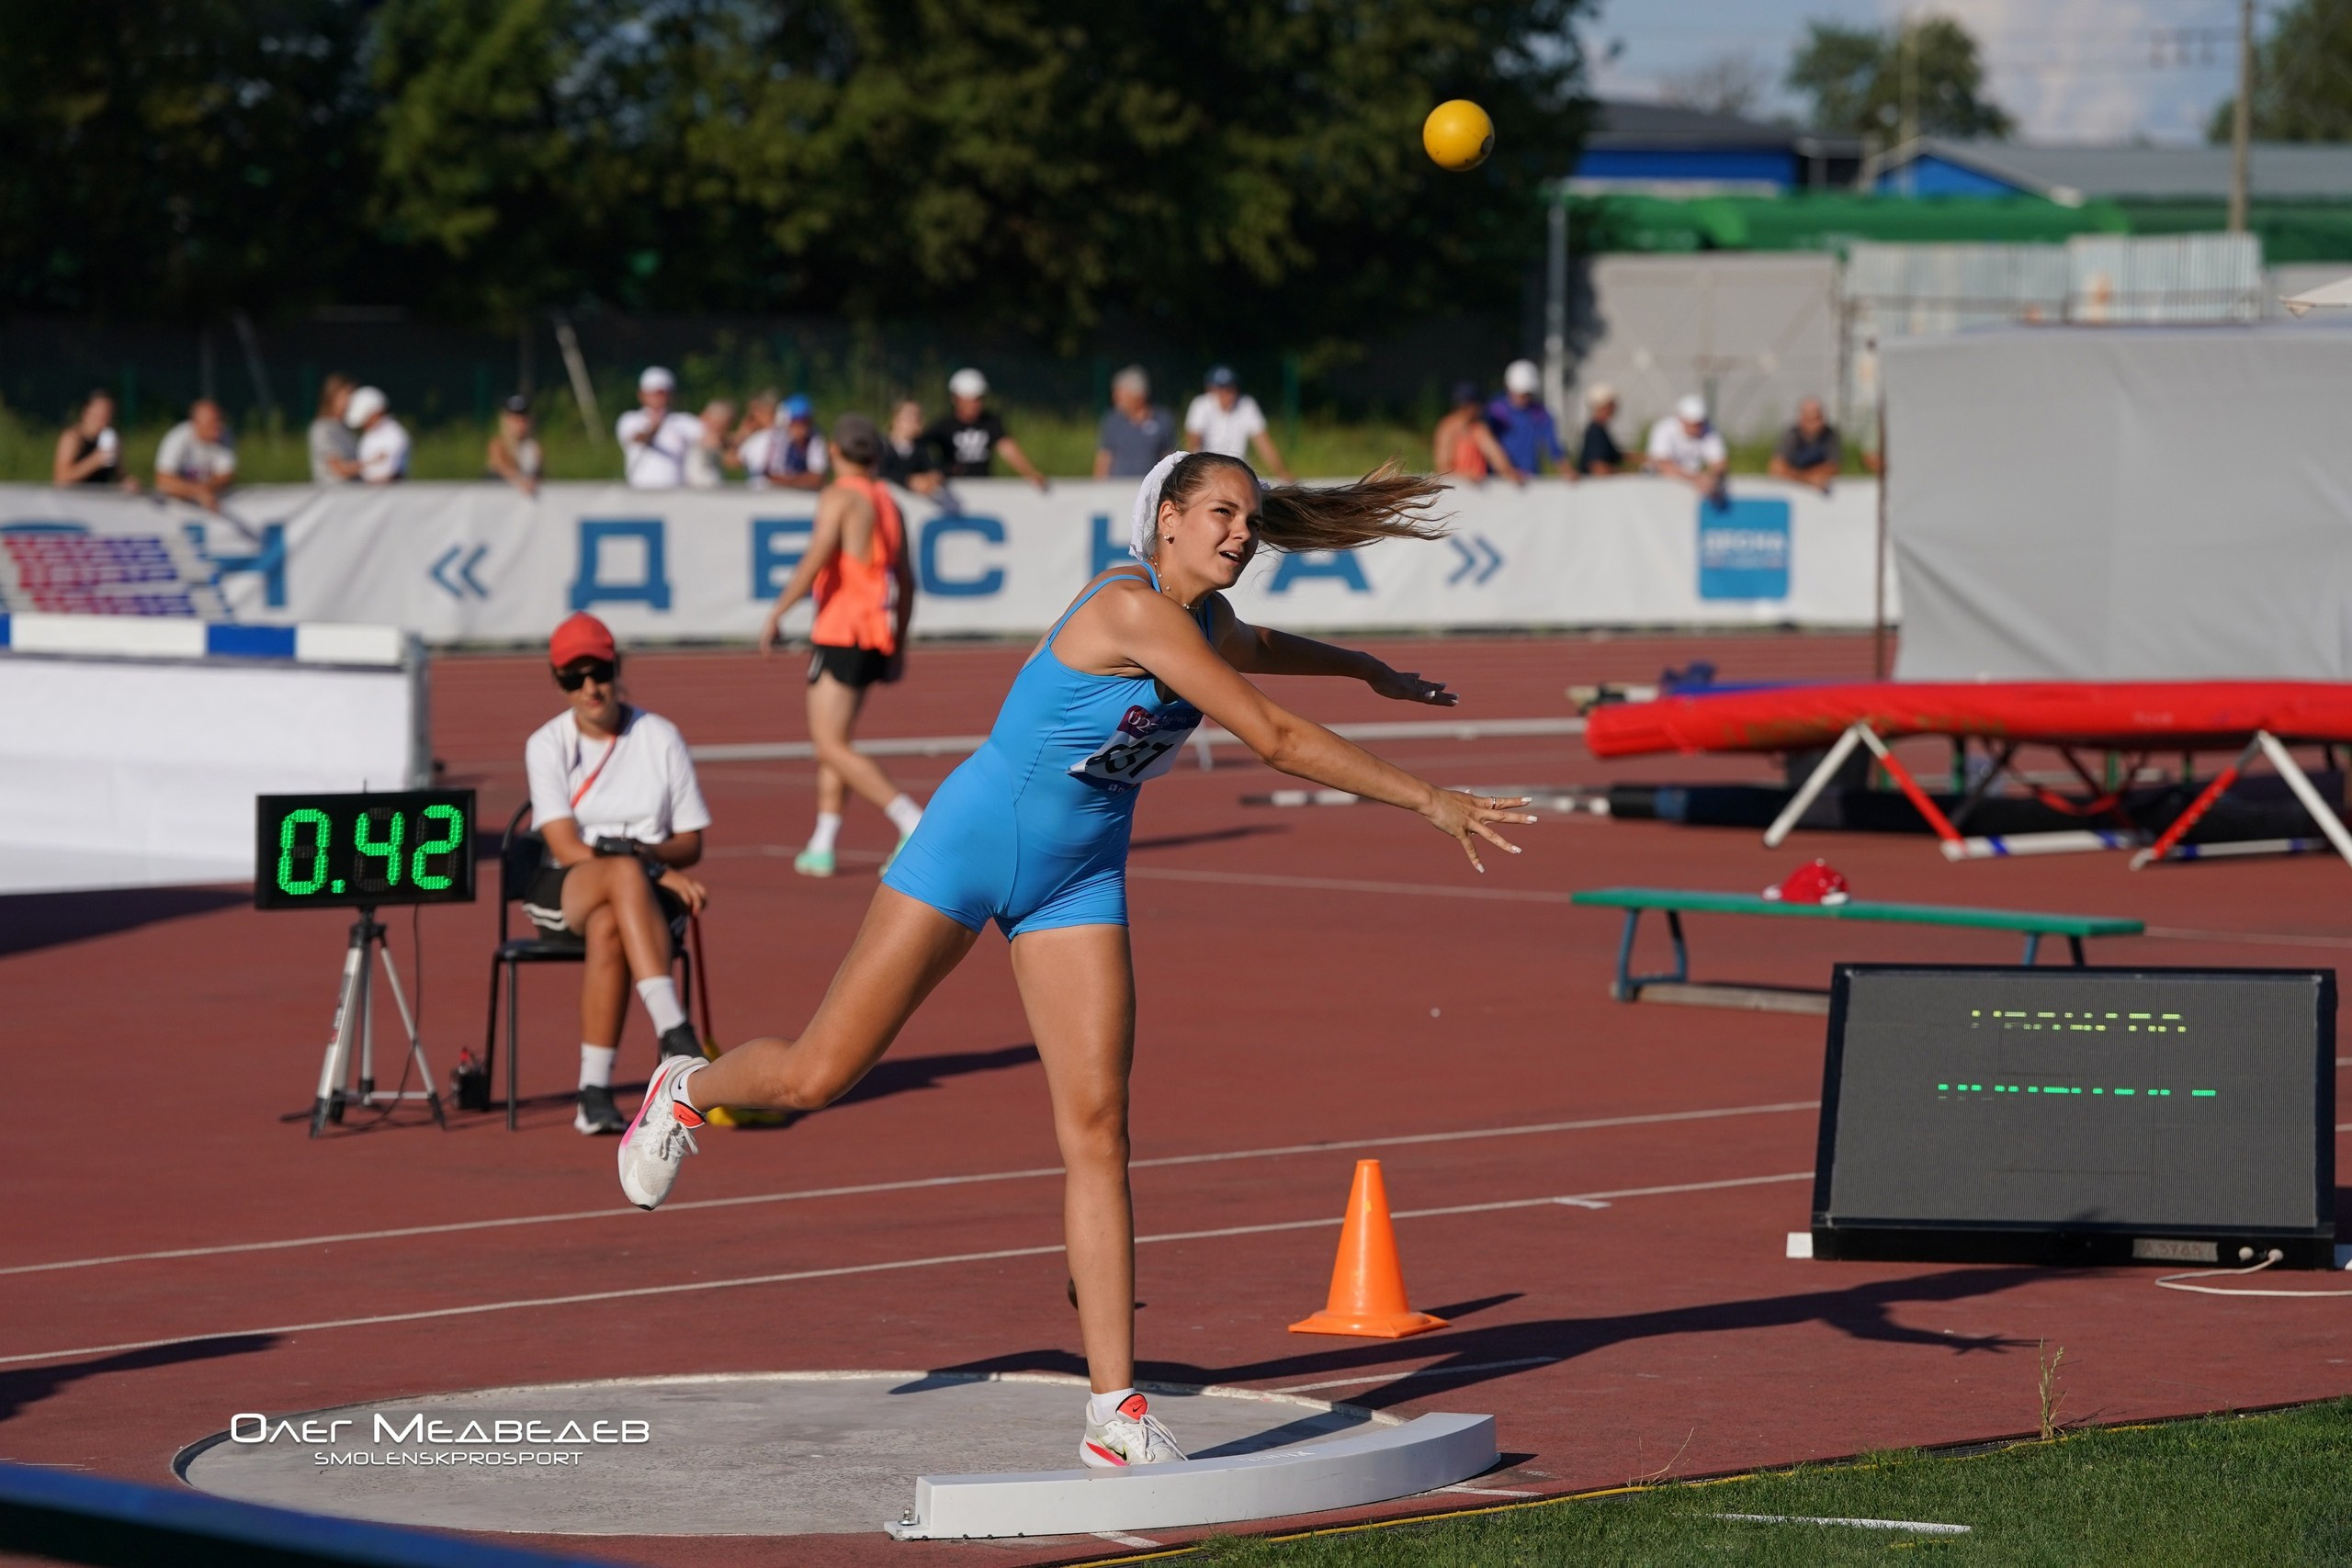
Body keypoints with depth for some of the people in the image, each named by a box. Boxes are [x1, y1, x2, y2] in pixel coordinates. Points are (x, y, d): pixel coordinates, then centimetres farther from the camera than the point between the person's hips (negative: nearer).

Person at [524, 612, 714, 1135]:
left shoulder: (661, 737, 7)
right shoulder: (547, 745, 3)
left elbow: (690, 844, 8)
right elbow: (568, 849, -9)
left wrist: (645, 854, -14)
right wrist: (658, 873, -19)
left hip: (645, 892, 1)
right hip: (562, 890, -1)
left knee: (608, 925, -38)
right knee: (626, 876, -38)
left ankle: (594, 1091, -39)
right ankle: (674, 1034, -52)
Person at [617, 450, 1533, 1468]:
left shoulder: (1208, 621, 5)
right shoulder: (1135, 607, -23)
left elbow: (1252, 649, 34)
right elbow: (1273, 739, -26)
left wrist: (1370, 670, 44)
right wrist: (1428, 802, -23)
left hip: (1080, 880, 7)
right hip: (970, 846, -7)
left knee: (1097, 1127, -6)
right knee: (816, 1078, 1)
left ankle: (1115, 1413, -9)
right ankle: (687, 1091, 37)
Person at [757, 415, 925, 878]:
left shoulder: (839, 497, -7)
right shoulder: (888, 503, 15)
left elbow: (815, 562, -19)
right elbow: (906, 580, 19)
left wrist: (776, 614, -14)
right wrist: (899, 644, 25)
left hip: (842, 633, -8)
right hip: (878, 637, 8)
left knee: (833, 746, -9)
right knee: (830, 740, 16)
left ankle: (913, 821, -22)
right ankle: (821, 847, 13)